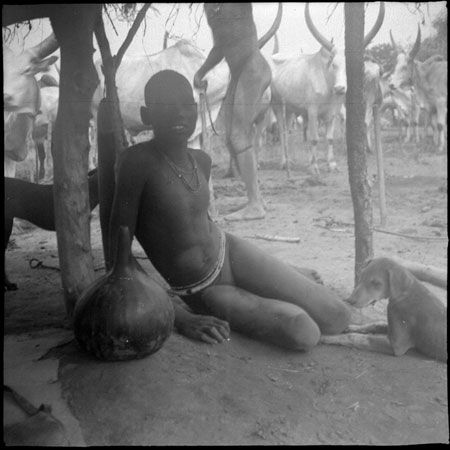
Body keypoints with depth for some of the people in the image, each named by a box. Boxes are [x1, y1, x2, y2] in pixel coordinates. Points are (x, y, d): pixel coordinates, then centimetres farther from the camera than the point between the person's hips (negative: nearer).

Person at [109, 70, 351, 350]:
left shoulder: (202, 161, 1)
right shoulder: (138, 161, -21)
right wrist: (180, 318, -25)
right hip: (201, 294, -5)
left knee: (337, 318, -3)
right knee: (303, 334, -22)